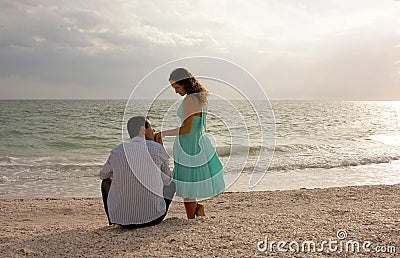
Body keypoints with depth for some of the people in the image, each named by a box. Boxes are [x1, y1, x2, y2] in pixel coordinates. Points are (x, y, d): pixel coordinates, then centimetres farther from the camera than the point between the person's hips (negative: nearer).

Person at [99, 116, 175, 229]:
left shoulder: (117, 151, 1)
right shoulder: (157, 148, -6)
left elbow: (103, 175, 22)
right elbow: (167, 176, 12)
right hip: (153, 217, -2)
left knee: (106, 182, 29)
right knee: (171, 183, 24)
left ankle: (113, 220, 26)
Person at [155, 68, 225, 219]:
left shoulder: (189, 100, -19)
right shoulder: (202, 98, 9)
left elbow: (187, 129, -21)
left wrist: (164, 133, -14)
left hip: (188, 146, -9)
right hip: (200, 142, 9)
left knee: (187, 186, 3)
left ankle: (191, 220, 13)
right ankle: (197, 207, 18)